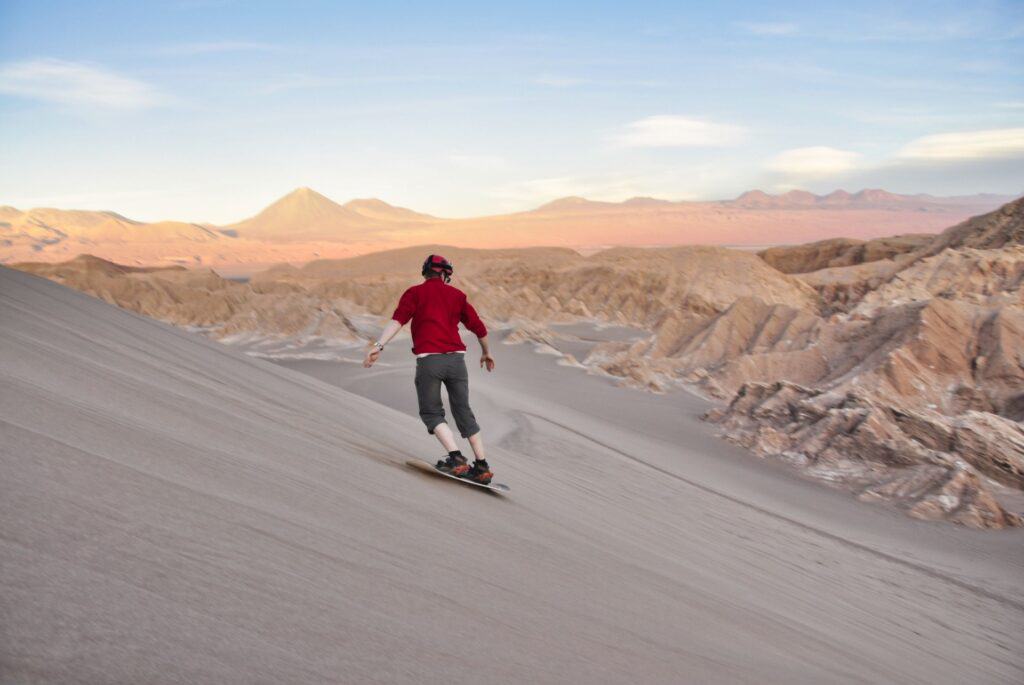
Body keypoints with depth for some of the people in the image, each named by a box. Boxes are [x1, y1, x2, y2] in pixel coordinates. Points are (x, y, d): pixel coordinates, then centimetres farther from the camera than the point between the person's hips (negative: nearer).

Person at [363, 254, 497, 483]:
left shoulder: (415, 293, 9)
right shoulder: (457, 295, 17)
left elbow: (398, 320, -8)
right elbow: (478, 327, 21)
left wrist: (379, 345, -16)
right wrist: (486, 353, 36)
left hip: (428, 360, -3)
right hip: (456, 359, 3)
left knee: (431, 412, 9)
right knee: (463, 412, 13)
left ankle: (456, 458, -8)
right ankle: (482, 466, 13)